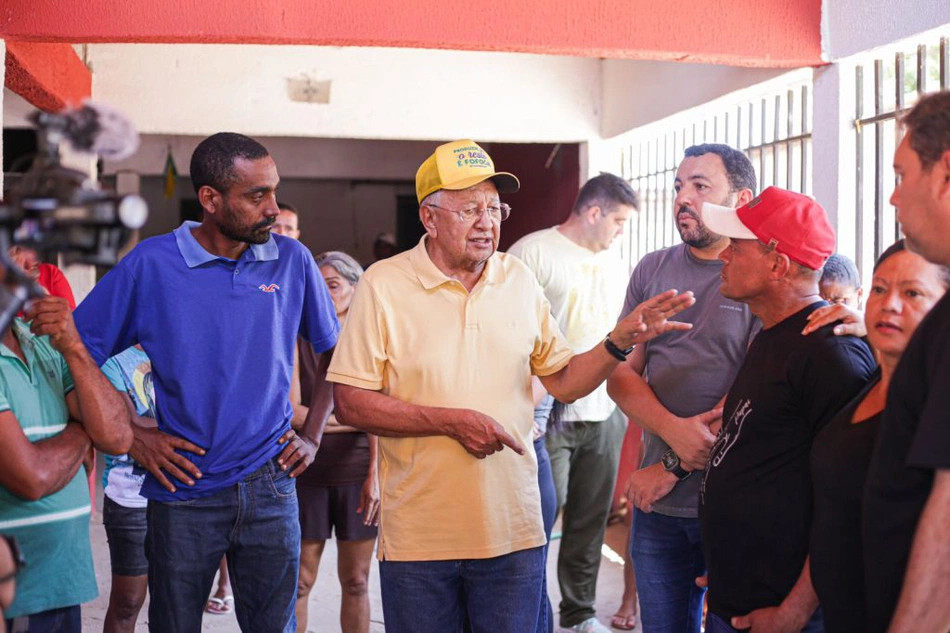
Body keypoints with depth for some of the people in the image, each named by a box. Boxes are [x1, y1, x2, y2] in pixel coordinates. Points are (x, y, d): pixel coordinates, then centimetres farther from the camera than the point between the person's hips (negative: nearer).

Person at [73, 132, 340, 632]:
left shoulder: (292, 261, 1)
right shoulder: (151, 263, -6)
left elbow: (334, 352, 14)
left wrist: (312, 436, 6)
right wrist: (133, 436, -6)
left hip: (269, 487, 2)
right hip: (184, 489, -1)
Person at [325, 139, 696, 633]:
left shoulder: (520, 281, 6)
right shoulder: (383, 285, -7)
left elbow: (563, 382, 10)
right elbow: (350, 404, -10)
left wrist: (620, 341, -7)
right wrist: (451, 421, -17)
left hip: (513, 532, 3)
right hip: (418, 538, -3)